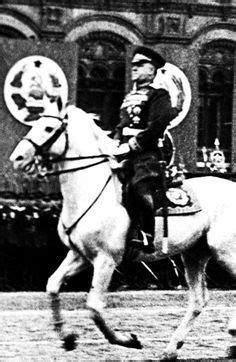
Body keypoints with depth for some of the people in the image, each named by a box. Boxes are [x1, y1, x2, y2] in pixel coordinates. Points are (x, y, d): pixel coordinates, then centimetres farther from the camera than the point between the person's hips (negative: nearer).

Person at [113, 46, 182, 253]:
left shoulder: (159, 96, 2)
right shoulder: (129, 98, 26)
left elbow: (157, 127, -12)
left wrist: (133, 144, -17)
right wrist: (114, 144, 6)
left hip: (146, 153, -8)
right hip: (125, 153, 8)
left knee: (140, 188, -28)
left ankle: (145, 236, -26)